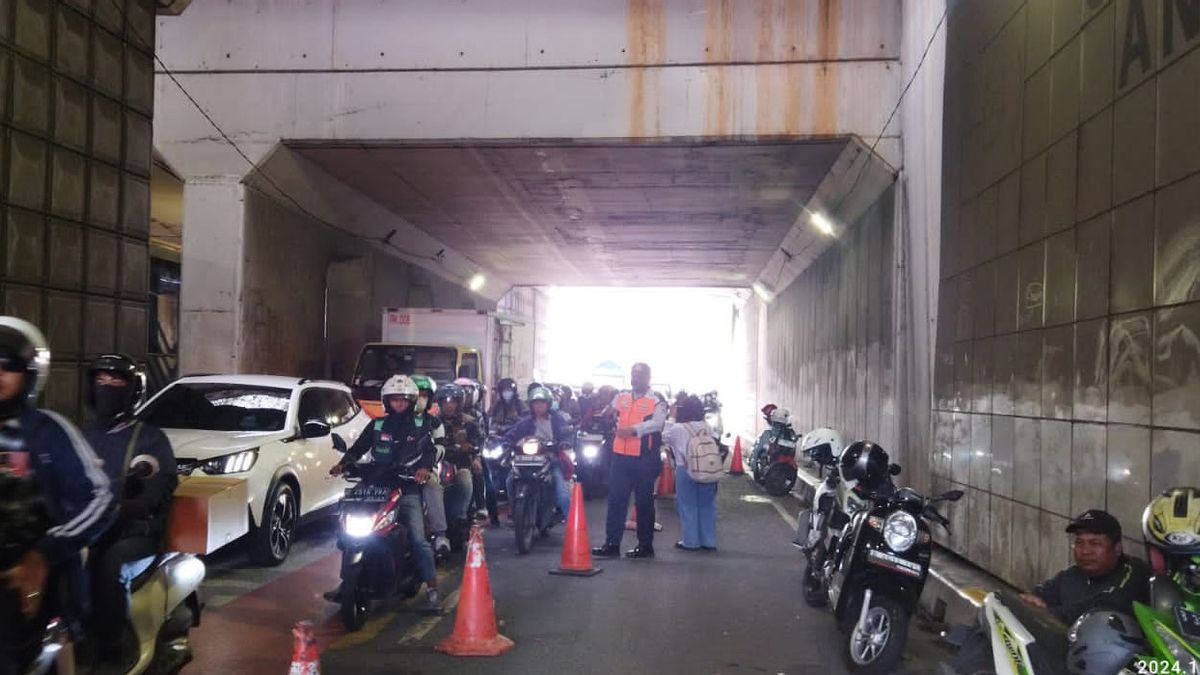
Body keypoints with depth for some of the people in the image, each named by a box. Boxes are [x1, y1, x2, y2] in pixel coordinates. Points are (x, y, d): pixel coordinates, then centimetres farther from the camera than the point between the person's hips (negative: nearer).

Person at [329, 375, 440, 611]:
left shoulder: (421, 424, 8)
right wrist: (343, 463, -11)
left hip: (408, 489, -3)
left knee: (418, 539, -14)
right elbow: (359, 447, 8)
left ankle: (431, 587, -6)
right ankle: (347, 581, 12)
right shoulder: (378, 425, 14)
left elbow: (430, 449, -3)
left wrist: (425, 467, -24)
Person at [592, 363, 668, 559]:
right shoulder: (621, 397, 13)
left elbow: (656, 423, -21)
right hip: (621, 456, 5)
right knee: (616, 500, 6)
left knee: (644, 502, 5)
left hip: (645, 459, -5)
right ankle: (612, 544, 12)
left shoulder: (657, 401, -5)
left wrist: (633, 429, -30)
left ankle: (645, 545, 15)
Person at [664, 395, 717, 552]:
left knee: (688, 507, 5)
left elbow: (665, 437, 8)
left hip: (685, 470, -4)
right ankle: (709, 541, 16)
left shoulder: (677, 428, -9)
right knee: (706, 506, 10)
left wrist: (671, 418, 12)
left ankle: (691, 541, 8)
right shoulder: (706, 427, 2)